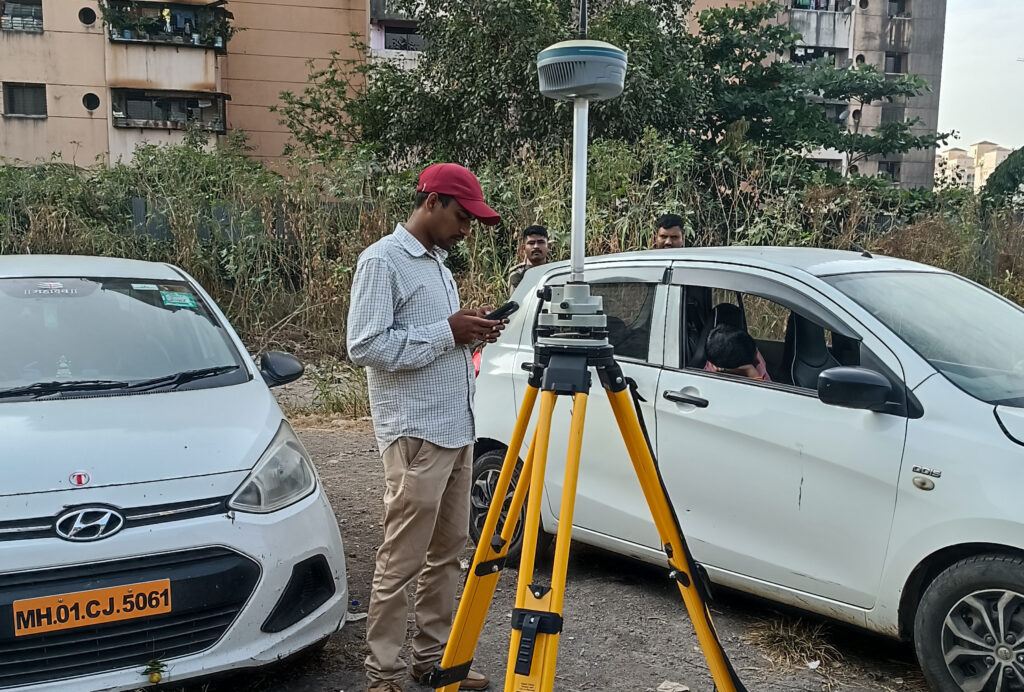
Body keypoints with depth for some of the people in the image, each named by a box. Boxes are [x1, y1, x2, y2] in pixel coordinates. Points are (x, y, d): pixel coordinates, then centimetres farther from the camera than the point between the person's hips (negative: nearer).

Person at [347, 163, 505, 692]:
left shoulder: (437, 260, 18)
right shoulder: (383, 260, -9)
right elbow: (365, 346, -17)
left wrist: (469, 332, 5)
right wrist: (446, 332, -17)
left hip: (457, 431, 9)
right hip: (416, 435, -9)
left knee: (447, 551, 13)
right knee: (403, 560, -3)